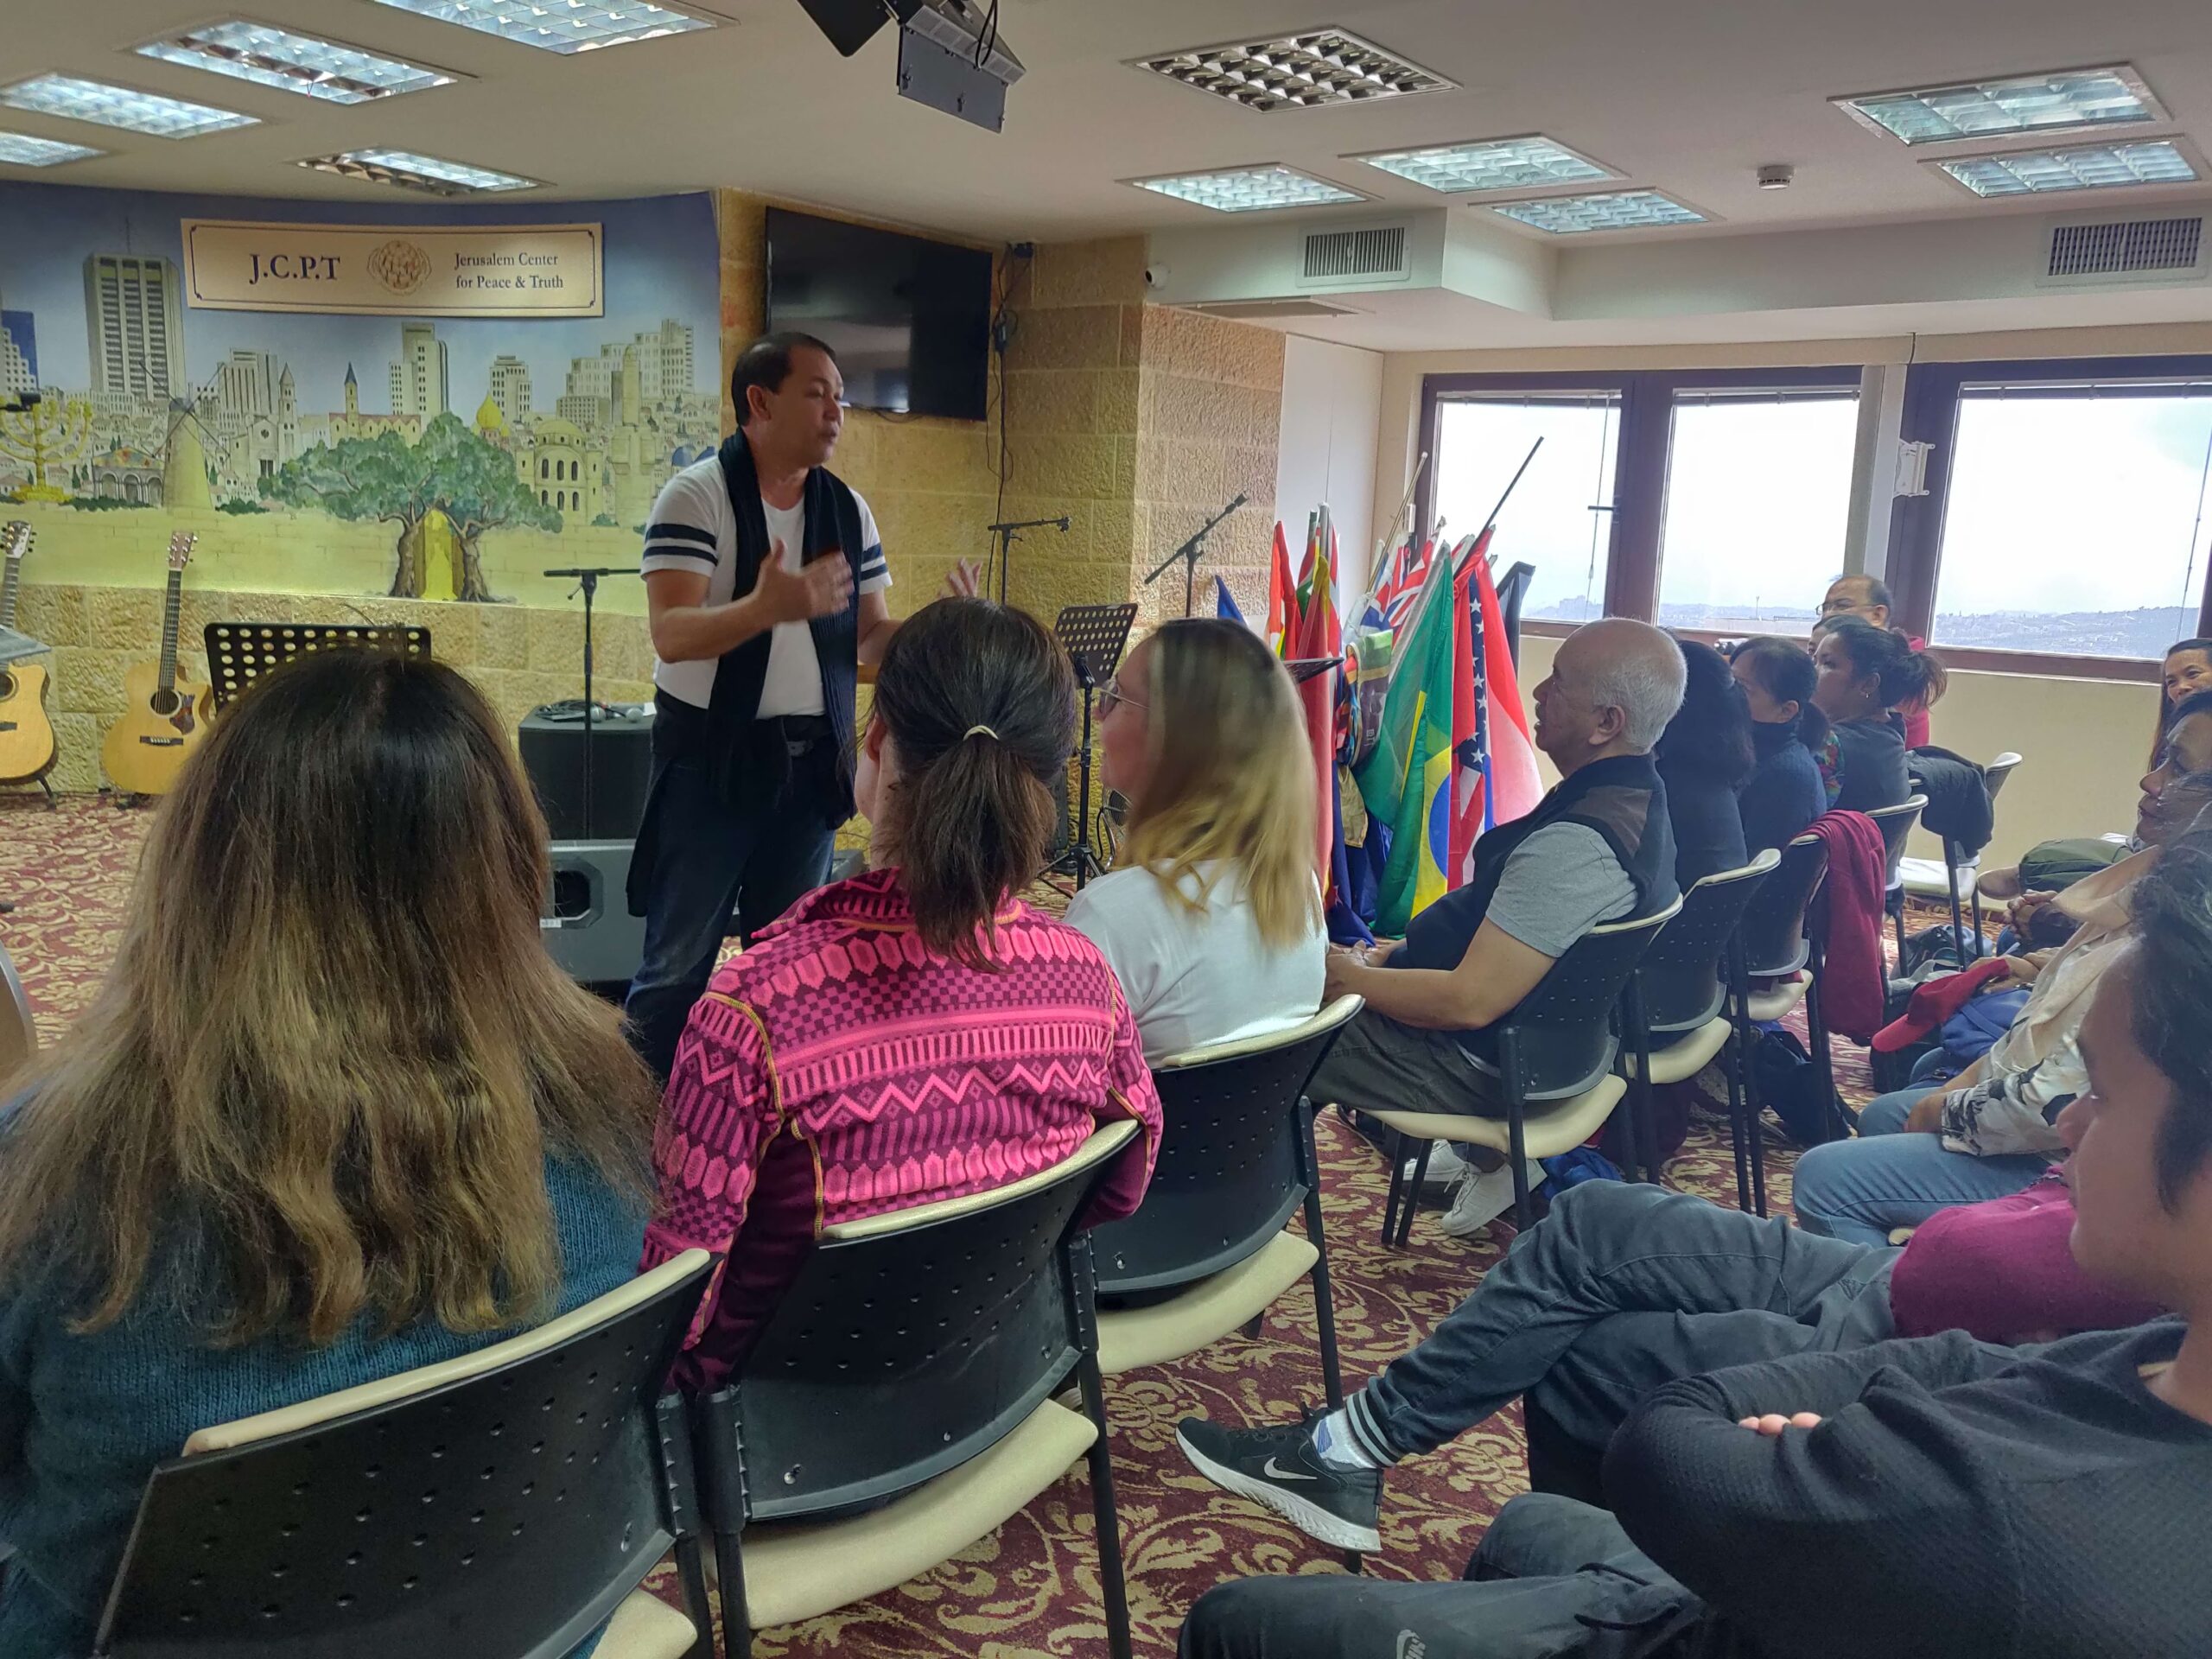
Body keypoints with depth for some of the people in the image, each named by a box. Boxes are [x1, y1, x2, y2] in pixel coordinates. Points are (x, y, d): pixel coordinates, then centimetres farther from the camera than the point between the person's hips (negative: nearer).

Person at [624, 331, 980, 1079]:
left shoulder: (848, 508, 7)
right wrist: (765, 608, -38)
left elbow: (870, 639, 9)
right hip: (712, 755, -5)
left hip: (812, 760, 5)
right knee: (680, 963, 1)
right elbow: (672, 635, -20)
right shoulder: (697, 496, -10)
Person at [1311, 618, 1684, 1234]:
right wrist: (1399, 953, 11)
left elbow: (1468, 1003, -30)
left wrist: (1351, 977, -15)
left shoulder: (1575, 845, -31)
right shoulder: (1638, 795, 2)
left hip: (1480, 1065, -9)